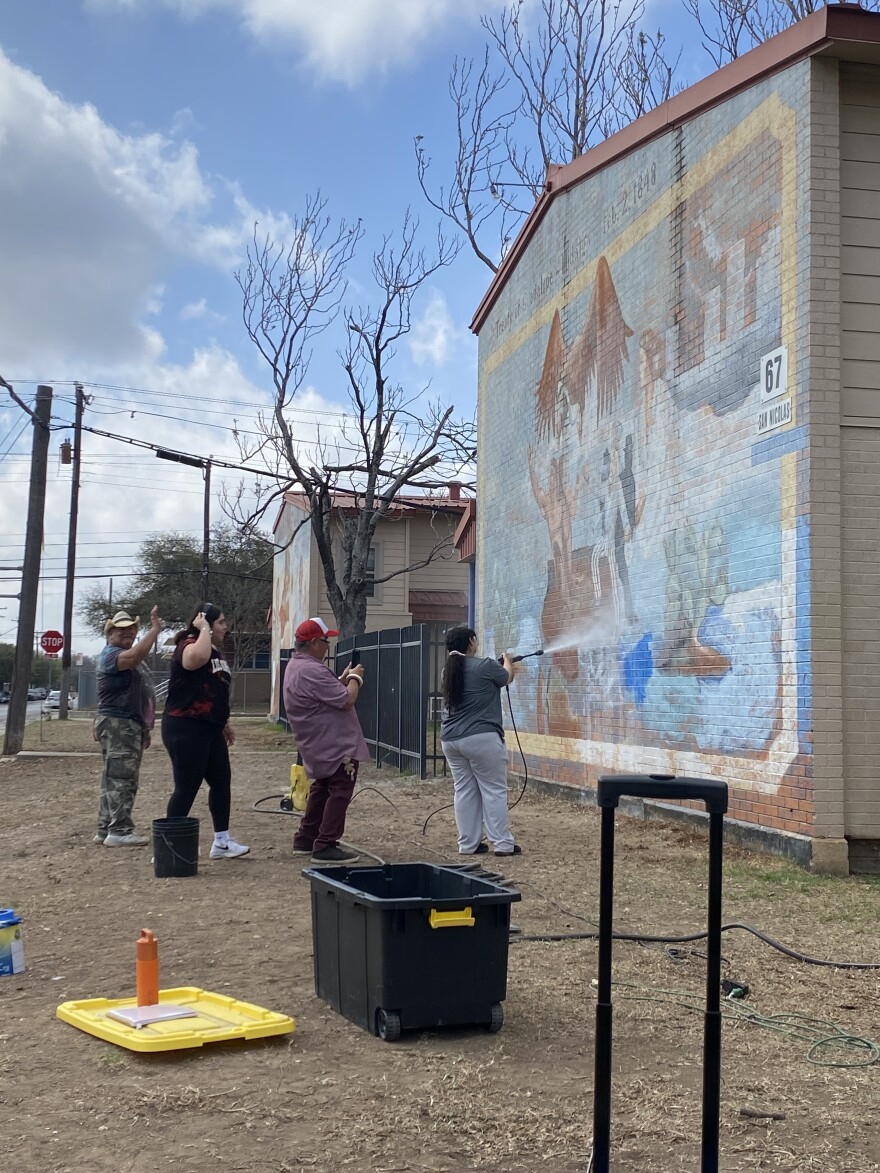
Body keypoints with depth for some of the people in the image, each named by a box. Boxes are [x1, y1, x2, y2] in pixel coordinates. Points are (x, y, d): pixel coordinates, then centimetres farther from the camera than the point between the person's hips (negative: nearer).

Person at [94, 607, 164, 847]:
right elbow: (135, 656, -36)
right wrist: (155, 629, -34)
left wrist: (145, 728, 29)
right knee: (121, 778, -12)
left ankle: (105, 829, 16)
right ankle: (119, 831, -13)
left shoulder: (130, 655, 22)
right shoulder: (110, 654, -12)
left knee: (118, 778, 12)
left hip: (133, 725, 11)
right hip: (118, 724, -11)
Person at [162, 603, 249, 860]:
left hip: (210, 728, 10)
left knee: (221, 781, 13)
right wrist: (204, 629, -25)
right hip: (185, 728, -10)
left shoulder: (216, 651, 16)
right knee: (187, 788, -6)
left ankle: (222, 841, 23)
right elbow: (199, 657, -41)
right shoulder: (189, 645, -14)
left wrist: (224, 722, 27)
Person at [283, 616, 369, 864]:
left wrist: (343, 678, 9)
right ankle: (325, 847, -7)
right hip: (336, 746, -11)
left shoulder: (295, 666, 10)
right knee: (339, 793, -7)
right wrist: (355, 678, -6)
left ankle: (305, 839, 27)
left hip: (320, 746, 11)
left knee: (322, 789, 21)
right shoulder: (312, 671, -25)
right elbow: (347, 700, -23)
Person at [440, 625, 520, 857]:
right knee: (494, 790, 0)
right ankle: (503, 844, 2)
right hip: (481, 738, -7)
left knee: (464, 790, 10)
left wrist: (499, 664, 38)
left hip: (451, 739, 7)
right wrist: (507, 661, 31)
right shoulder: (485, 666, -10)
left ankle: (468, 844, 13)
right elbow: (507, 677, 10)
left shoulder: (448, 670, 10)